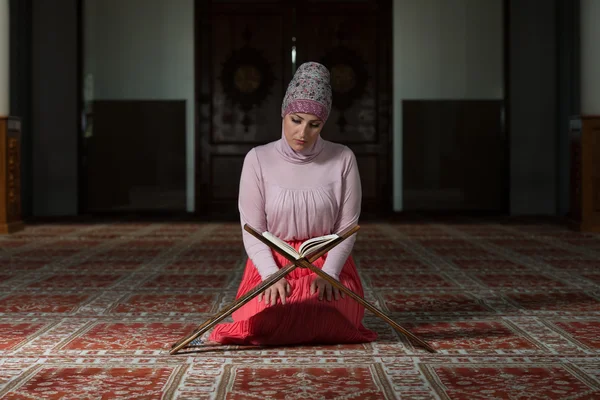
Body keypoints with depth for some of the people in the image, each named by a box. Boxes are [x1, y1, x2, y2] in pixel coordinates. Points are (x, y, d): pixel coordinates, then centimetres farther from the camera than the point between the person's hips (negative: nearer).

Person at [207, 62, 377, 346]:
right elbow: (252, 230, -5)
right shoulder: (258, 159, -4)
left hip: (329, 263, 0)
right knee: (263, 319, -30)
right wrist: (272, 276, -21)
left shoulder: (342, 159, -3)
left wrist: (328, 274, -18)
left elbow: (347, 227, -2)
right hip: (272, 263, 0)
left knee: (328, 309, -34)